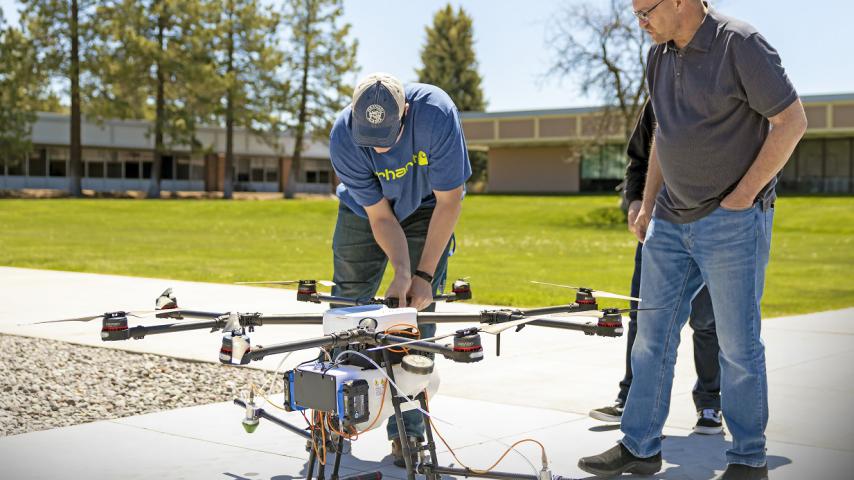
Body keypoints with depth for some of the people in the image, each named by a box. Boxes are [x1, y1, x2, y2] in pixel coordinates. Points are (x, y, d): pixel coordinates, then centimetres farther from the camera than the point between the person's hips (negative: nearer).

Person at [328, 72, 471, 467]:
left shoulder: (436, 115, -36)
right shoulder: (343, 138, -31)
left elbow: (449, 201, -26)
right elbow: (380, 217, -22)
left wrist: (423, 275, -25)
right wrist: (402, 273, -35)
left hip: (426, 209, -1)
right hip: (365, 209, 2)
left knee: (415, 314, -10)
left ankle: (407, 429, -3)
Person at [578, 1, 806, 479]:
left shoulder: (740, 44, -12)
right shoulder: (660, 55, 10)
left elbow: (792, 121, -13)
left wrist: (742, 195, -14)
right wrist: (648, 204, 15)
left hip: (731, 221, -7)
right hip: (670, 221, 7)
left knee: (738, 344, 0)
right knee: (652, 335, 9)